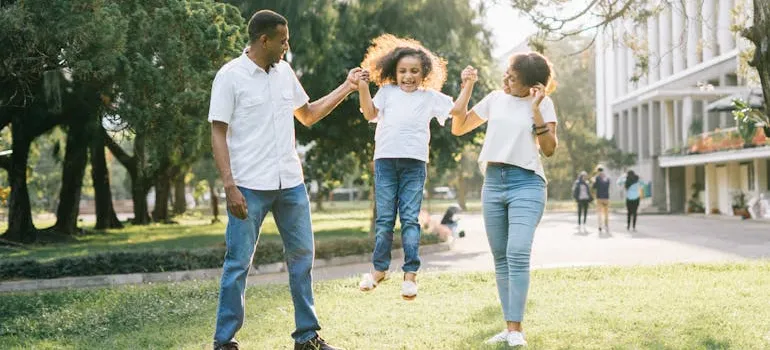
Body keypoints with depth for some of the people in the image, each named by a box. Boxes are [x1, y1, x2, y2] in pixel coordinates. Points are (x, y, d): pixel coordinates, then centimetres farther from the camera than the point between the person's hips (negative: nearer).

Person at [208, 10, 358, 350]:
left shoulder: (285, 72, 10)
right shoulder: (230, 76, -8)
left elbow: (308, 115, 22)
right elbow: (218, 134, -9)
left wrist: (346, 88, 16)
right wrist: (229, 185, -17)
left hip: (291, 183, 6)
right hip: (249, 186, -6)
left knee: (302, 255, 10)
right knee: (238, 263, -1)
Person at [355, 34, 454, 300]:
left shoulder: (430, 97, 13)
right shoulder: (387, 91, 14)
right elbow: (370, 114, 3)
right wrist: (363, 87, -5)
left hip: (414, 162, -1)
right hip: (385, 159, 1)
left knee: (410, 218, -2)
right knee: (384, 218, 5)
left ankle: (410, 273, 1)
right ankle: (380, 268, 17)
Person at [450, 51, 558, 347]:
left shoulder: (543, 103, 0)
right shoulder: (494, 99, 11)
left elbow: (549, 149, -8)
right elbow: (458, 128, 14)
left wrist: (536, 109, -15)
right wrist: (467, 87, 7)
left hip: (526, 183, -5)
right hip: (493, 182, 5)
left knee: (517, 254, -19)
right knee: (501, 258, 5)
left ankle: (516, 329, -16)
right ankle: (508, 327, 10)